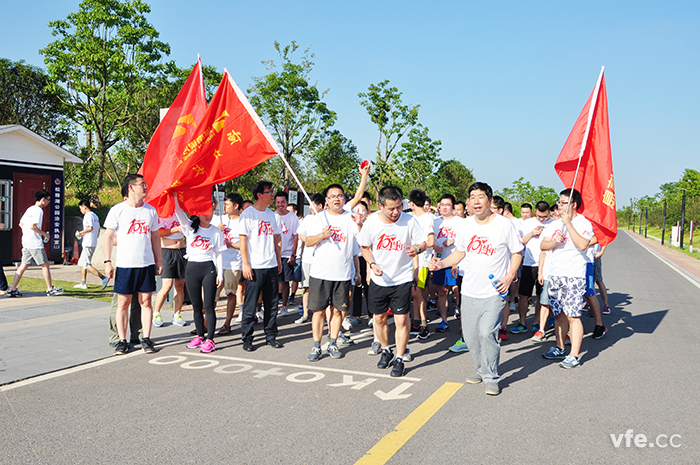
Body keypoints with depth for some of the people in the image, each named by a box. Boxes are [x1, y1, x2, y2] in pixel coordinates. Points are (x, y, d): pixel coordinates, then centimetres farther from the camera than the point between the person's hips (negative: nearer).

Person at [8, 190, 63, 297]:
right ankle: (50, 289, 5)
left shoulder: (29, 209, 15)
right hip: (35, 244, -9)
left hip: (26, 243, 9)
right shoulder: (39, 210, -12)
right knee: (45, 265, 0)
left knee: (24, 265, 8)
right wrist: (44, 234, -10)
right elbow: (33, 226, -22)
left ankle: (13, 289, 6)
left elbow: (21, 224, 22)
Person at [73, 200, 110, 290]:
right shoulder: (95, 216, 18)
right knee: (81, 263, 16)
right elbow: (98, 230, 21)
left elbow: (90, 228, -24)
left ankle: (104, 278, -17)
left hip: (88, 244, -10)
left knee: (87, 265, -10)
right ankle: (83, 283, 18)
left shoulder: (88, 215, -11)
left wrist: (80, 232, -11)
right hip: (93, 243, 10)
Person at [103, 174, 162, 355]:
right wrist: (108, 262, -5)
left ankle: (146, 339, 12)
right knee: (123, 303, 3)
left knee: (146, 302, 4)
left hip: (147, 264, 3)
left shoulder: (151, 210, 9)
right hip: (124, 265, -3)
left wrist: (159, 261, 13)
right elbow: (108, 236, 1)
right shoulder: (117, 210, -1)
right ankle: (122, 341, 11)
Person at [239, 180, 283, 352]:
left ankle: (271, 335, 20)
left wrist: (279, 261, 14)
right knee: (250, 304, 0)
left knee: (271, 303, 10)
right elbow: (243, 240, -8)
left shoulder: (272, 215, 13)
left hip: (272, 266, 6)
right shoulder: (248, 214, -5)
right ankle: (247, 338, 10)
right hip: (255, 267, -6)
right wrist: (245, 264, -14)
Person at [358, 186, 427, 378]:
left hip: (402, 279, -2)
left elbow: (423, 243, -3)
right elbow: (365, 247, 6)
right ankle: (385, 350, 38)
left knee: (401, 320, -4)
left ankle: (399, 359, 12)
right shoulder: (372, 222, -7)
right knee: (379, 318, 14)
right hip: (379, 280, 2)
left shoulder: (409, 221, -12)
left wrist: (417, 248, -26)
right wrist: (372, 264, -11)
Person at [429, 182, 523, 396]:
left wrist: (510, 276, -11)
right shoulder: (467, 224, 4)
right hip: (469, 290, 5)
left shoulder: (504, 224, -7)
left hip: (494, 292, -5)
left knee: (487, 332, -14)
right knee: (470, 335, 9)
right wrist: (442, 263, -3)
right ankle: (481, 370, 30)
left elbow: (517, 252, 2)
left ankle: (491, 378, 3)